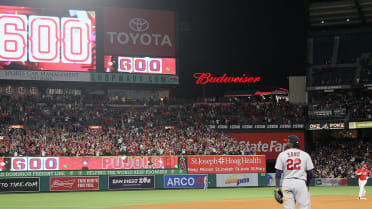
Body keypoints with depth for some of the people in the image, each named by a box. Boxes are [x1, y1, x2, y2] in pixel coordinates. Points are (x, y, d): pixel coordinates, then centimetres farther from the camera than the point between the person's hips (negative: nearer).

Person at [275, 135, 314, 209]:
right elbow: (310, 173, 5)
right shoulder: (305, 155, 3)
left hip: (287, 183, 1)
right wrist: (307, 185, 19)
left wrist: (277, 186, 6)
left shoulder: (282, 155, 3)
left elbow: (278, 172, 1)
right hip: (300, 182, -1)